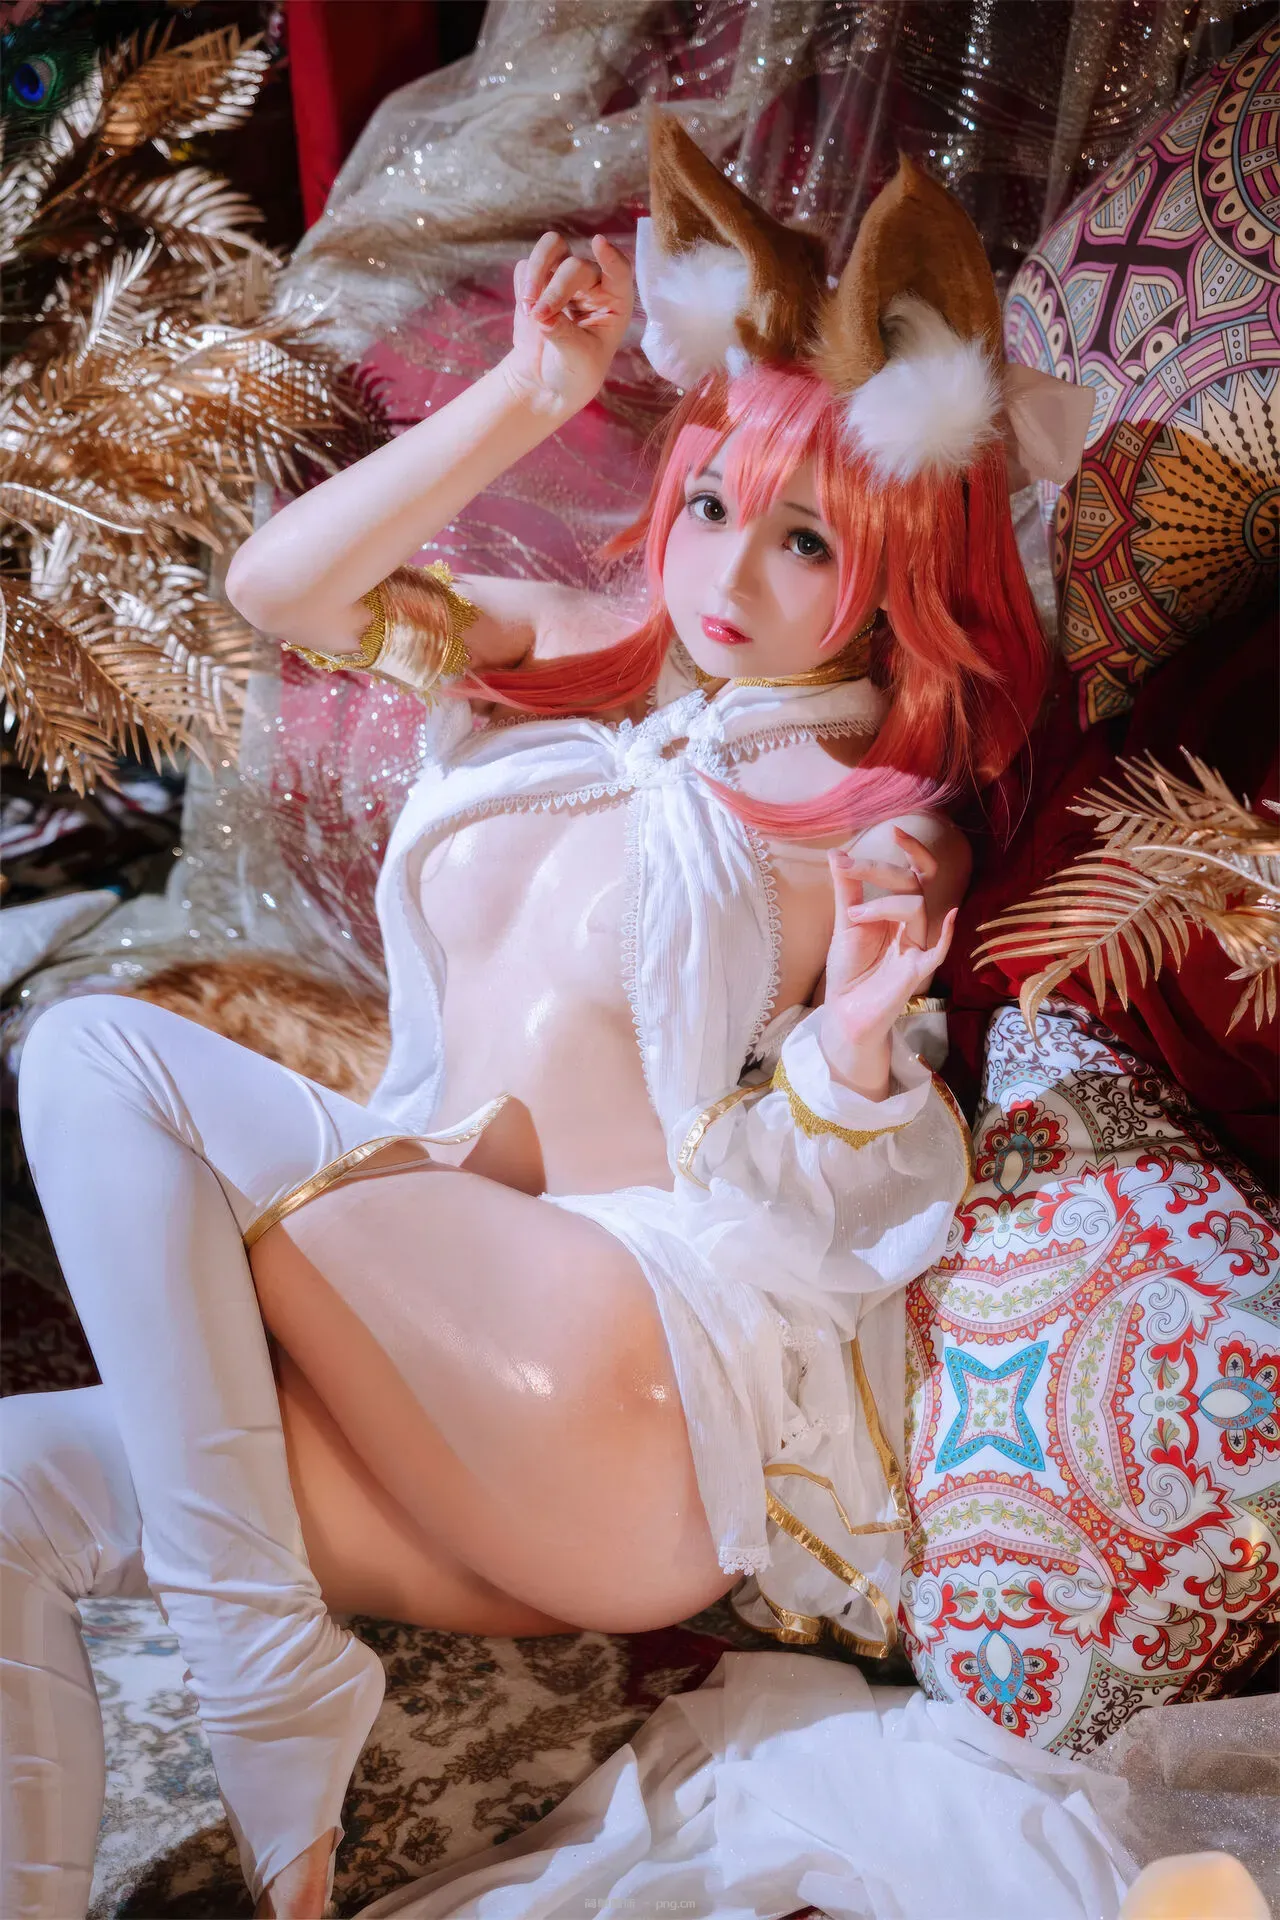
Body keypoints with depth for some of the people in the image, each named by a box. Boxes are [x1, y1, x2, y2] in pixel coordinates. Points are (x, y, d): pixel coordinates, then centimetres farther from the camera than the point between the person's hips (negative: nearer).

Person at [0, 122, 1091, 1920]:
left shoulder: (873, 831, 0)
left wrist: (854, 1049, -23)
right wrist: (532, 394, 0)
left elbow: (816, 1203, -2)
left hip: (656, 1395, -6)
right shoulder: (582, 661, 15)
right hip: (430, 1366, 6)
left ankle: (273, 1702, -19)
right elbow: (277, 587, 5)